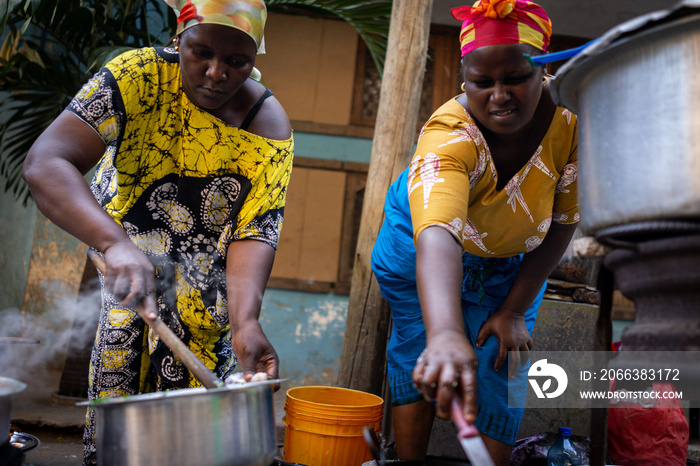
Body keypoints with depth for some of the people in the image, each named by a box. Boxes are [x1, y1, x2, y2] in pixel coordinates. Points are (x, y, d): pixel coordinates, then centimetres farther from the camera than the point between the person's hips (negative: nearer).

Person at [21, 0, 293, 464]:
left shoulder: (269, 130, -16)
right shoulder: (138, 76, -21)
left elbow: (254, 233, -19)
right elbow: (45, 163, -32)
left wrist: (245, 321, -36)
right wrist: (117, 245, -48)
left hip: (209, 286, 1)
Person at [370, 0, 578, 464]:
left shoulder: (571, 117, -25)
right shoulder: (447, 135, -38)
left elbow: (563, 222, -14)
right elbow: (437, 237, -55)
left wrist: (514, 310, -14)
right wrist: (446, 334, -73)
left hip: (513, 262, 3)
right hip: (424, 252, -2)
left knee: (501, 373, -1)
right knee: (418, 366, 1)